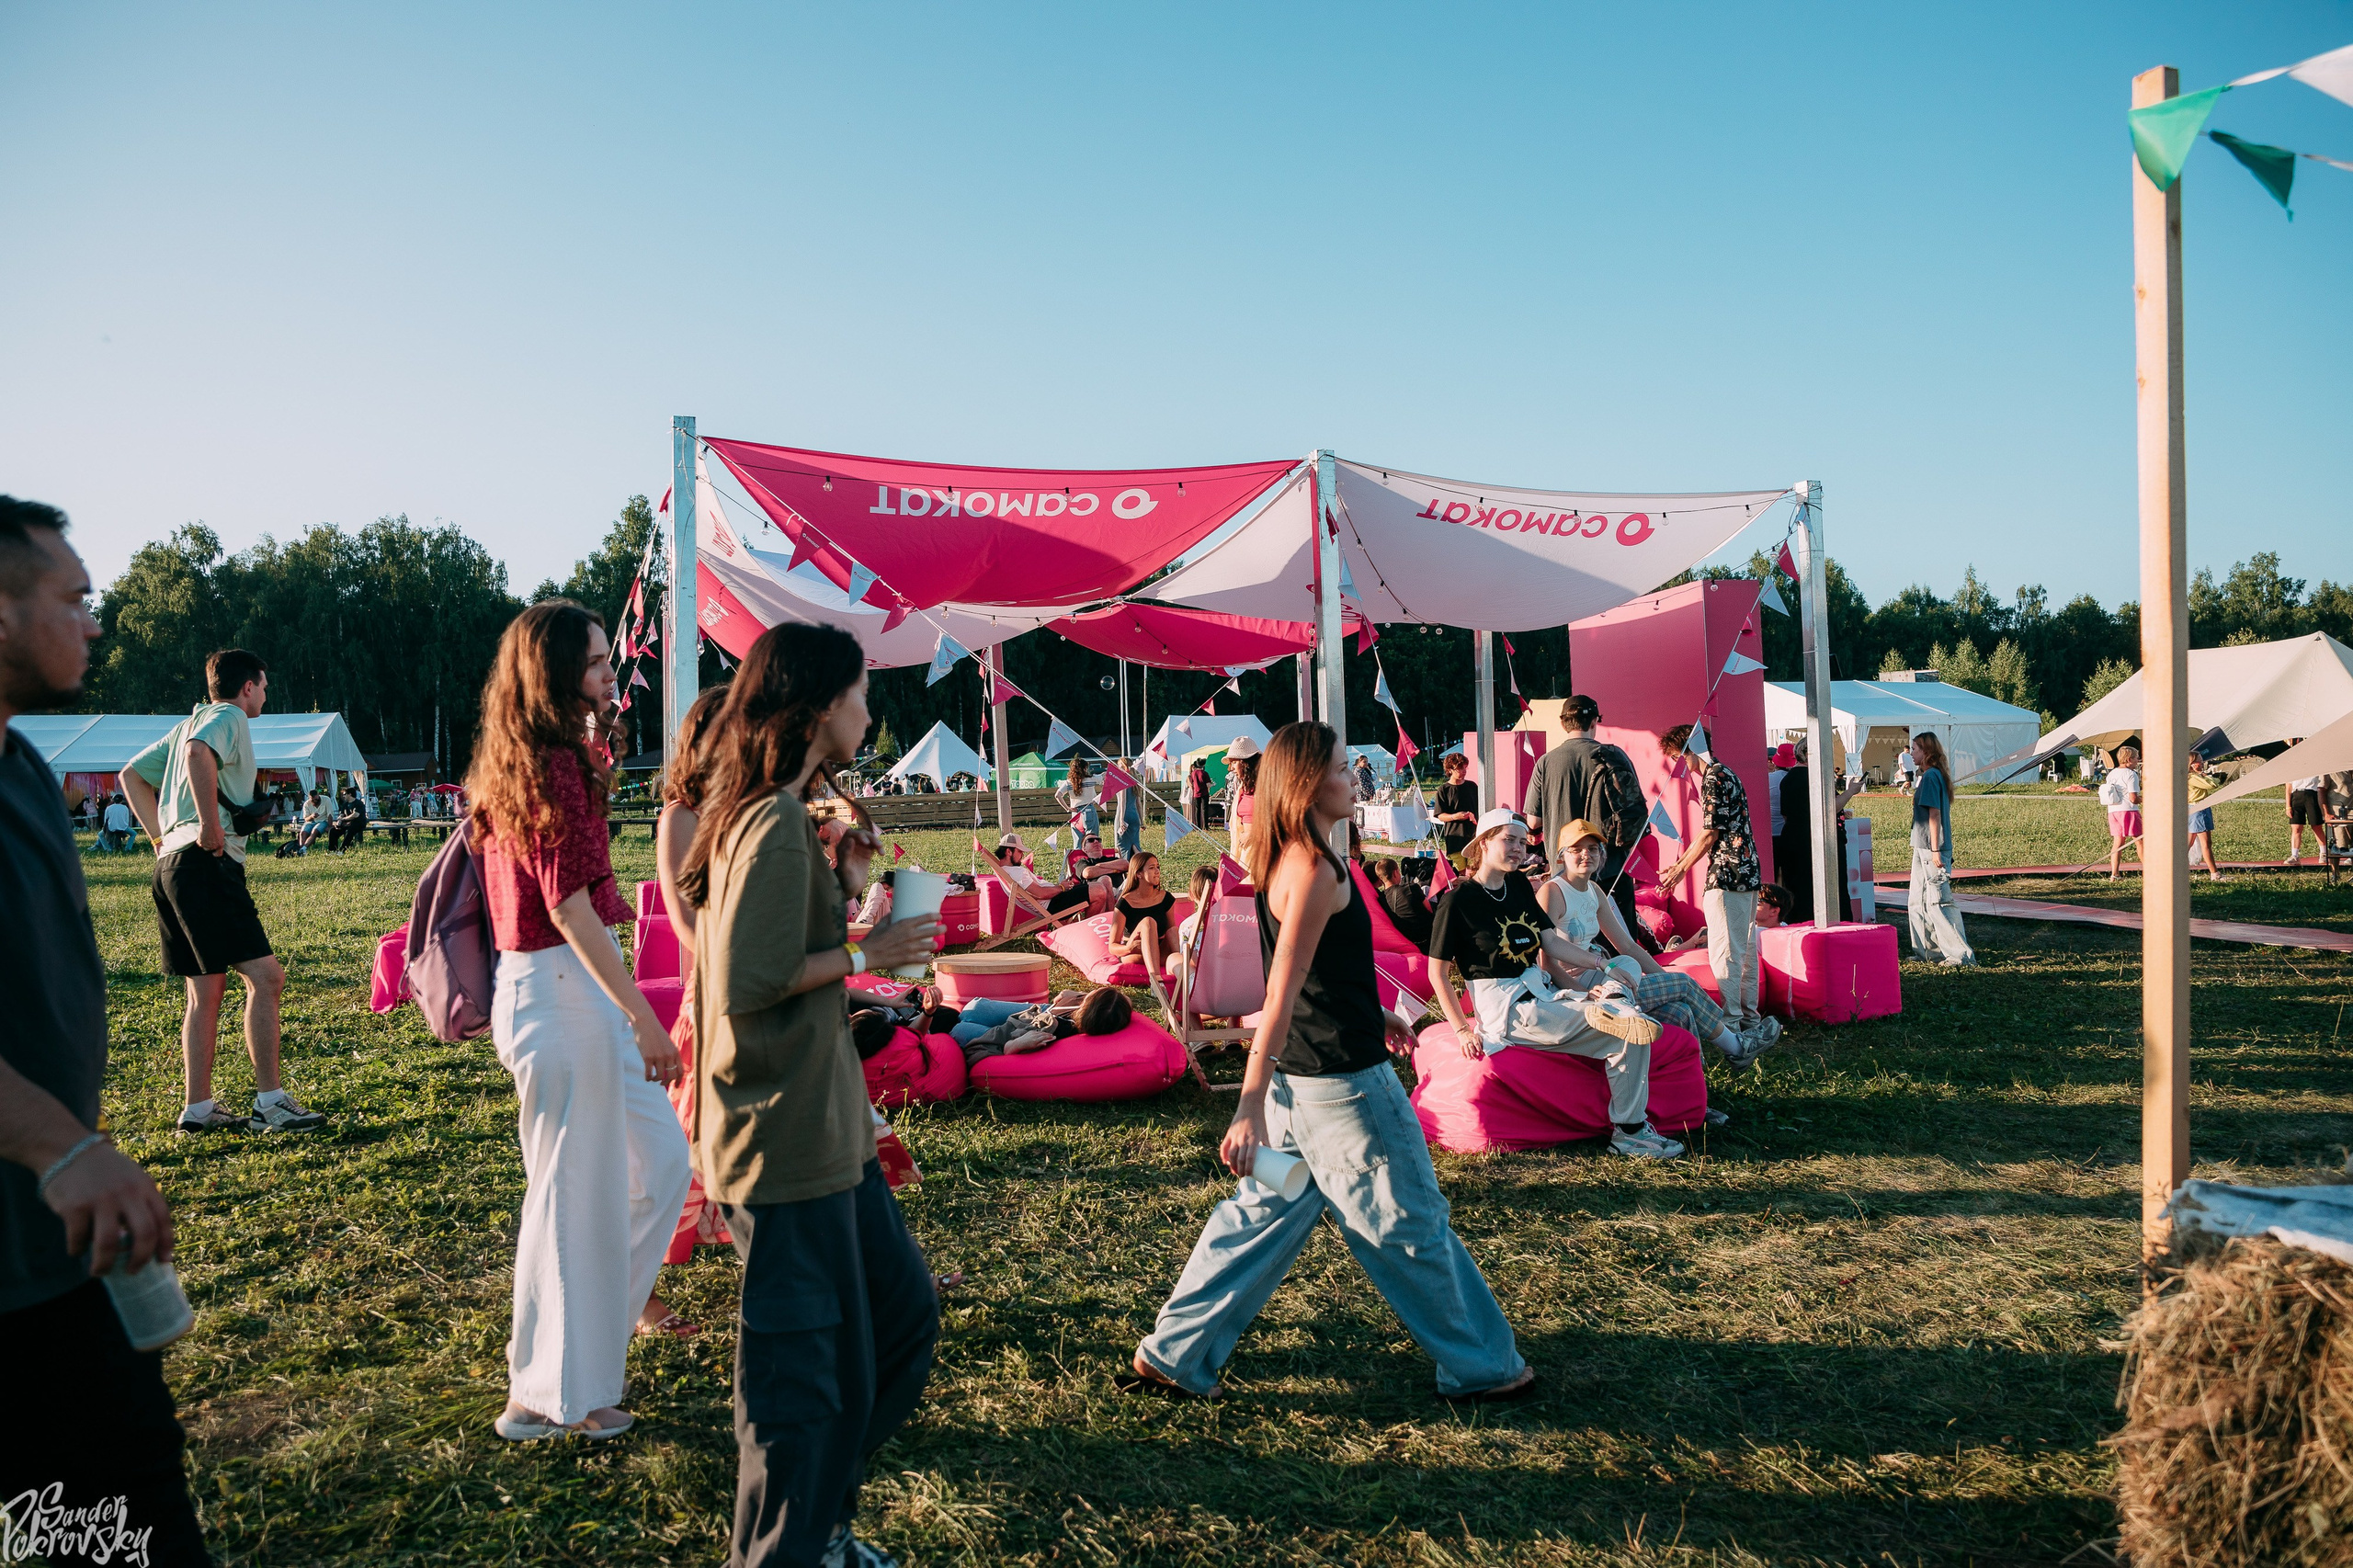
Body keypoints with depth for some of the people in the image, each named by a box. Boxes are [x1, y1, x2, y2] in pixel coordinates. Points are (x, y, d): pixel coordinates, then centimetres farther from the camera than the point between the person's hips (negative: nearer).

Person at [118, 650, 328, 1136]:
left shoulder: (192, 721, 25)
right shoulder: (230, 718, -3)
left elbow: (132, 775, 30)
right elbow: (199, 753, -25)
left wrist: (162, 835, 22)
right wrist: (210, 825, -23)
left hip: (172, 862, 10)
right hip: (207, 862, -10)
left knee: (205, 991, 12)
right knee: (265, 976, -12)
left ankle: (198, 1109, 13)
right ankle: (269, 1103, -13)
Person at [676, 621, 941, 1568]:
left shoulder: (762, 814, 13)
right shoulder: (776, 825, -19)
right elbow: (748, 981, -25)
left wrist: (845, 883, 10)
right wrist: (866, 955, -17)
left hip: (824, 1126, 11)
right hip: (785, 1139, -11)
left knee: (902, 1310, 20)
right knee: (808, 1364, 4)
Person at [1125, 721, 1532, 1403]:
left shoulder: (1280, 860, 7)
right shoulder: (1314, 871, -22)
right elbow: (1281, 996, -26)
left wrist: (1370, 1016, 29)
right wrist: (1250, 1107, -26)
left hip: (1300, 1075, 9)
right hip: (1344, 1084, -9)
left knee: (1266, 1211, 15)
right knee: (1411, 1222, 7)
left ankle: (1173, 1354, 20)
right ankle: (1480, 1366, 24)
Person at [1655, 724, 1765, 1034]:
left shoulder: (1713, 779, -14)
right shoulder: (1725, 774, 18)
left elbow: (1710, 835, -15)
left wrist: (1680, 870, -5)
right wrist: (1680, 862, 21)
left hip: (1727, 876, -10)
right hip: (1747, 872, 10)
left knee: (1724, 951, -7)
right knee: (1745, 949, 13)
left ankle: (1731, 1023, -6)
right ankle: (1749, 1016, 19)